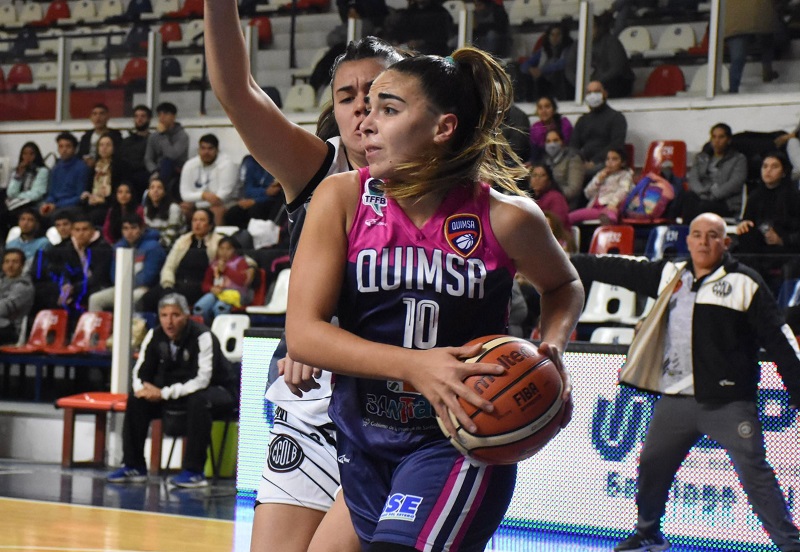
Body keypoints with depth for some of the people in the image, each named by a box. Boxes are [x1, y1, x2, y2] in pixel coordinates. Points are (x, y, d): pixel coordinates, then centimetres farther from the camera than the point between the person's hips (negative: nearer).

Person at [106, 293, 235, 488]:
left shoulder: (202, 337, -25)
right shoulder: (155, 336, -6)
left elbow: (202, 380, -31)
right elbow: (140, 372, 1)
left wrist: (163, 393, -33)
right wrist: (142, 389, -23)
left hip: (215, 390, -6)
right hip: (175, 391, 6)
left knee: (199, 401, -38)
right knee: (136, 398, -9)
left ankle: (194, 471, -30)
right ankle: (133, 466, -2)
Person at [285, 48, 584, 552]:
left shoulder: (506, 217, -10)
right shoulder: (342, 198, -7)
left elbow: (564, 287, 13)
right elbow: (303, 332, -14)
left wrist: (551, 350, -9)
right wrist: (414, 365, -27)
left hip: (457, 441, -4)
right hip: (361, 440, 4)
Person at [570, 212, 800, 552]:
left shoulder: (744, 283, -4)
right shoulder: (670, 275, 11)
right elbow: (618, 270, 16)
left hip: (728, 401, -6)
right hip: (676, 399, 6)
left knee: (754, 473, -12)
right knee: (652, 465, 16)